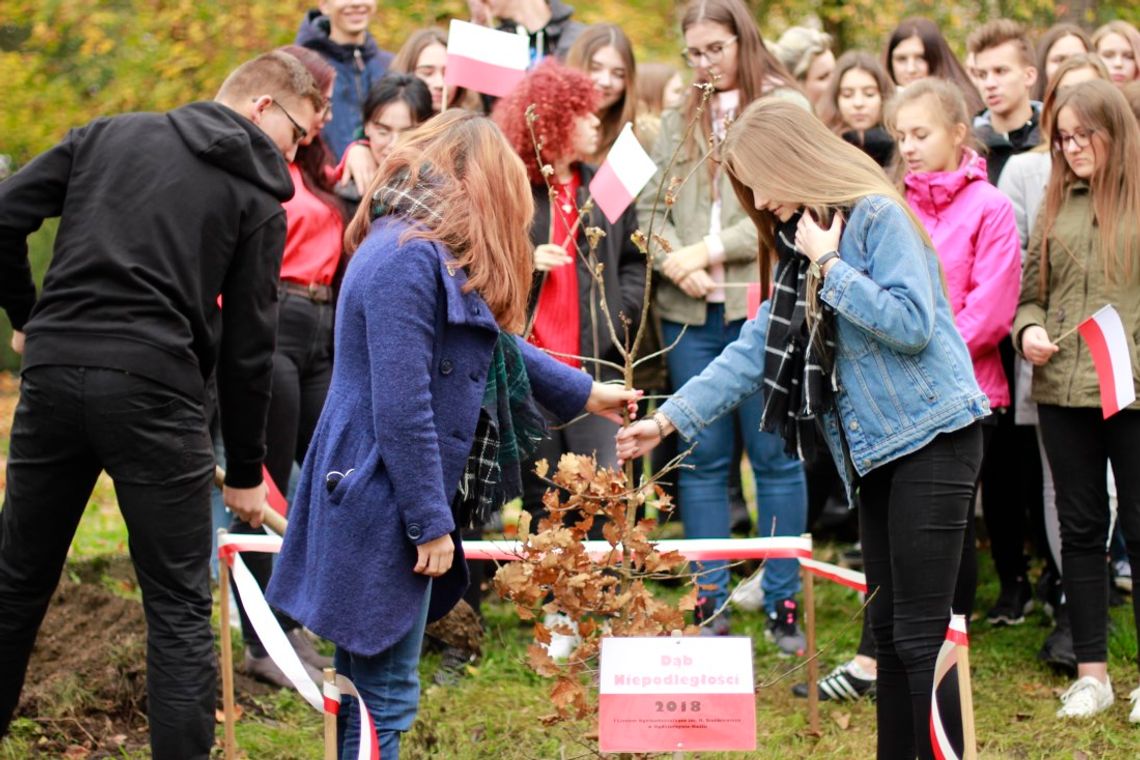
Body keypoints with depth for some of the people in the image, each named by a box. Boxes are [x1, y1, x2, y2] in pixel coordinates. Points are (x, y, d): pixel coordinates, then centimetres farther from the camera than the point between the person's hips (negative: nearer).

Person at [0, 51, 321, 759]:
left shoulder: (110, 133, 16)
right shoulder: (257, 197, 6)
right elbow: (248, 346, 5)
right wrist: (245, 472, 12)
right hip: (153, 387, -4)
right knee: (180, 610, 3)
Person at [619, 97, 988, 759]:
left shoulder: (878, 216, -11)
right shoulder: (798, 246, 14)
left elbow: (912, 323, -21)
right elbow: (754, 350, 15)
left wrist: (830, 265, -16)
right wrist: (671, 418, 10)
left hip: (932, 437, -9)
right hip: (876, 453, 9)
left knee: (922, 632, -11)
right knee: (889, 630, 11)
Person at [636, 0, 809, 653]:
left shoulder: (786, 108, -1)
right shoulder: (679, 121, 15)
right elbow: (649, 207, 10)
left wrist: (709, 250, -10)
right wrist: (674, 262, -9)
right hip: (690, 312, 4)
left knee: (775, 455, 1)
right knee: (703, 459, 8)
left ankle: (783, 603, 8)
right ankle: (711, 603, 14)